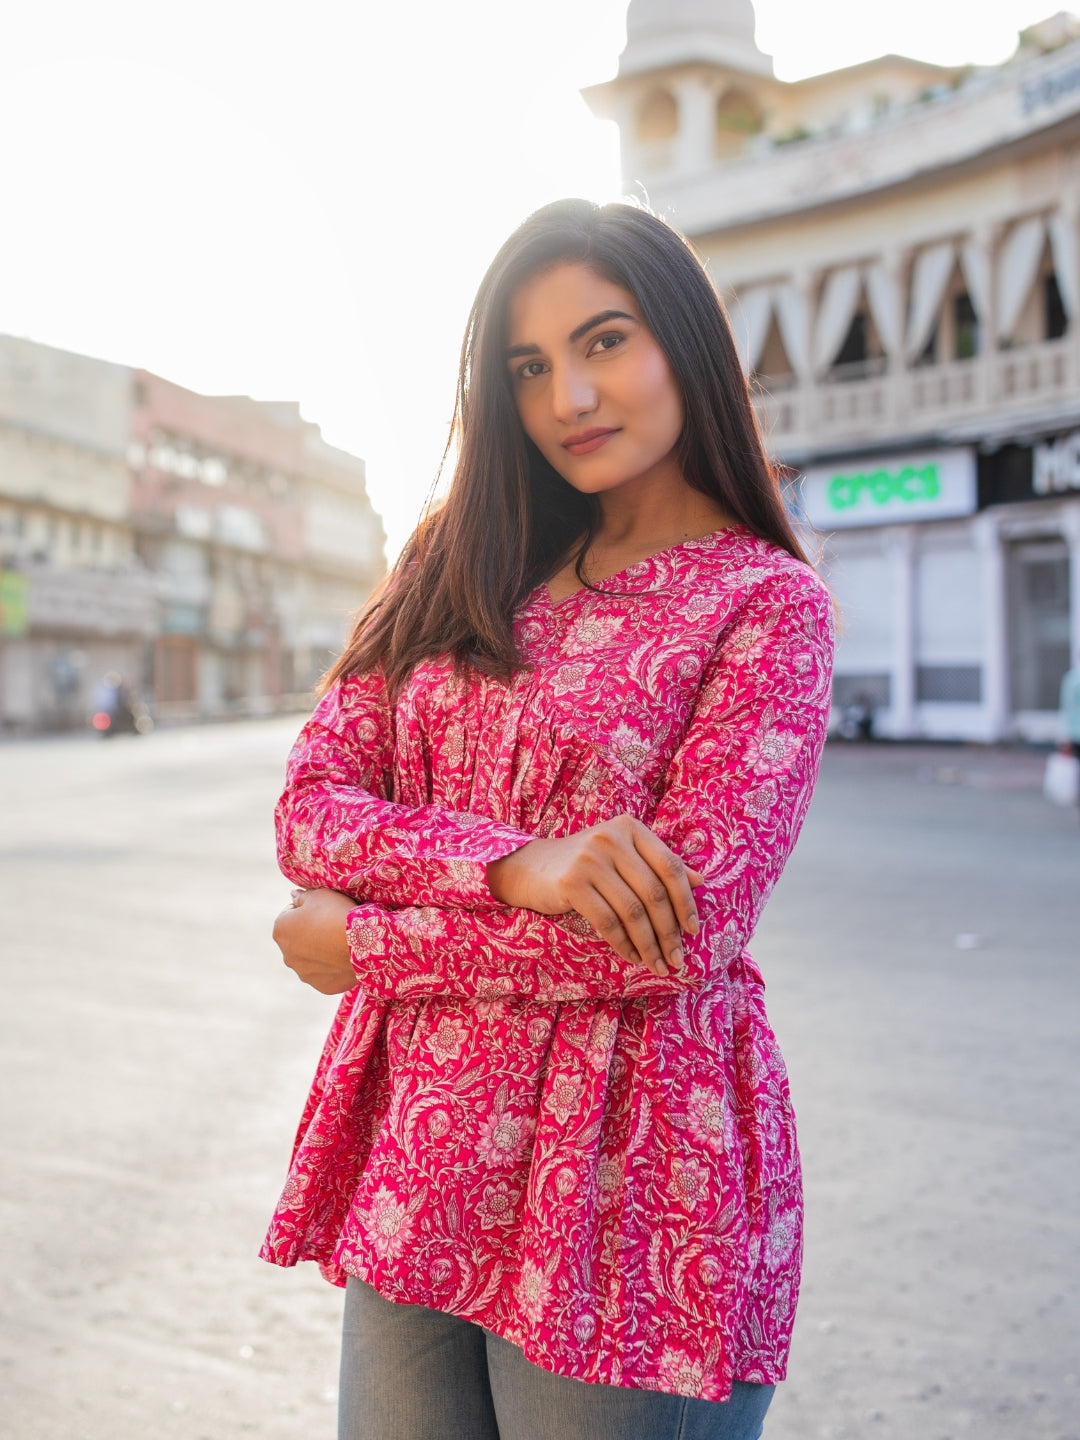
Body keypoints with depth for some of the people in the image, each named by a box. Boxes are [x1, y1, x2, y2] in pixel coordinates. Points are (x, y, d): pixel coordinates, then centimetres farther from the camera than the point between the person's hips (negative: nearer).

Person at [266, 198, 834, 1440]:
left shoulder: (768, 603, -6)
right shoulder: (464, 572, 9)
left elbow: (675, 931, -15)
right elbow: (311, 804, 0)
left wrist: (363, 945, -9)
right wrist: (514, 863, -19)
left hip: (621, 1173, -4)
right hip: (419, 1152, 5)